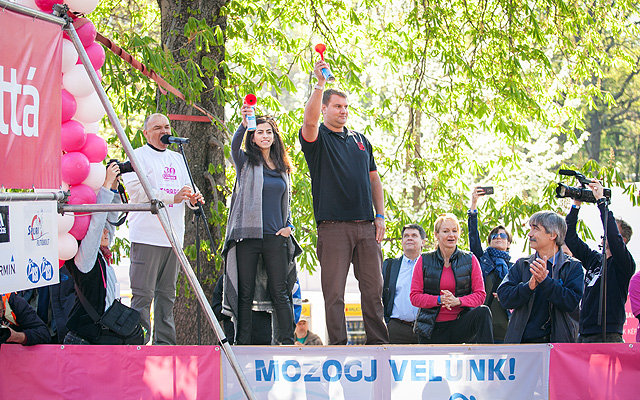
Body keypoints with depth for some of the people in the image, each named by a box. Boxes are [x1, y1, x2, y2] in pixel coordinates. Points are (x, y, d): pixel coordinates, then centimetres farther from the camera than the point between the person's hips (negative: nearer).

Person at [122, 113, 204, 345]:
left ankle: (165, 342, 16)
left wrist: (193, 198, -6)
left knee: (167, 294, 11)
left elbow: (187, 188, 20)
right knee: (143, 294, -10)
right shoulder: (138, 156, 0)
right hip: (146, 236, -7)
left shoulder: (177, 159, 21)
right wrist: (172, 197, -22)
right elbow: (136, 191, -13)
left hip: (173, 236, 7)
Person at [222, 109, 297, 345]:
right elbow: (234, 146, -18)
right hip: (248, 235, -3)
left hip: (275, 237, 3)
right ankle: (242, 344, 3)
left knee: (280, 293, -1)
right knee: (245, 294, -1)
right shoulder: (246, 162, 5)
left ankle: (287, 342, 0)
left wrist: (289, 225, 7)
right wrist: (243, 124, -36)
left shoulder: (282, 167, 17)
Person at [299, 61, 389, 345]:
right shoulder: (318, 139, 4)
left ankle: (378, 342, 12)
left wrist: (380, 217, 10)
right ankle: (338, 345, 1)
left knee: (373, 287, 5)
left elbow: (374, 179, 20)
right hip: (333, 226, -5)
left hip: (366, 226, 5)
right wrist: (320, 84, -30)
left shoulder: (361, 140, 20)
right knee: (334, 291, -4)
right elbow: (310, 121, -20)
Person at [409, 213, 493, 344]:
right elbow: (415, 297, 0)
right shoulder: (424, 261, 4)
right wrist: (439, 300, -18)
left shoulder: (470, 260, 5)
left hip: (460, 324, -1)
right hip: (433, 327, 1)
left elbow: (480, 294, 1)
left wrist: (457, 301, -19)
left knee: (483, 312, -30)